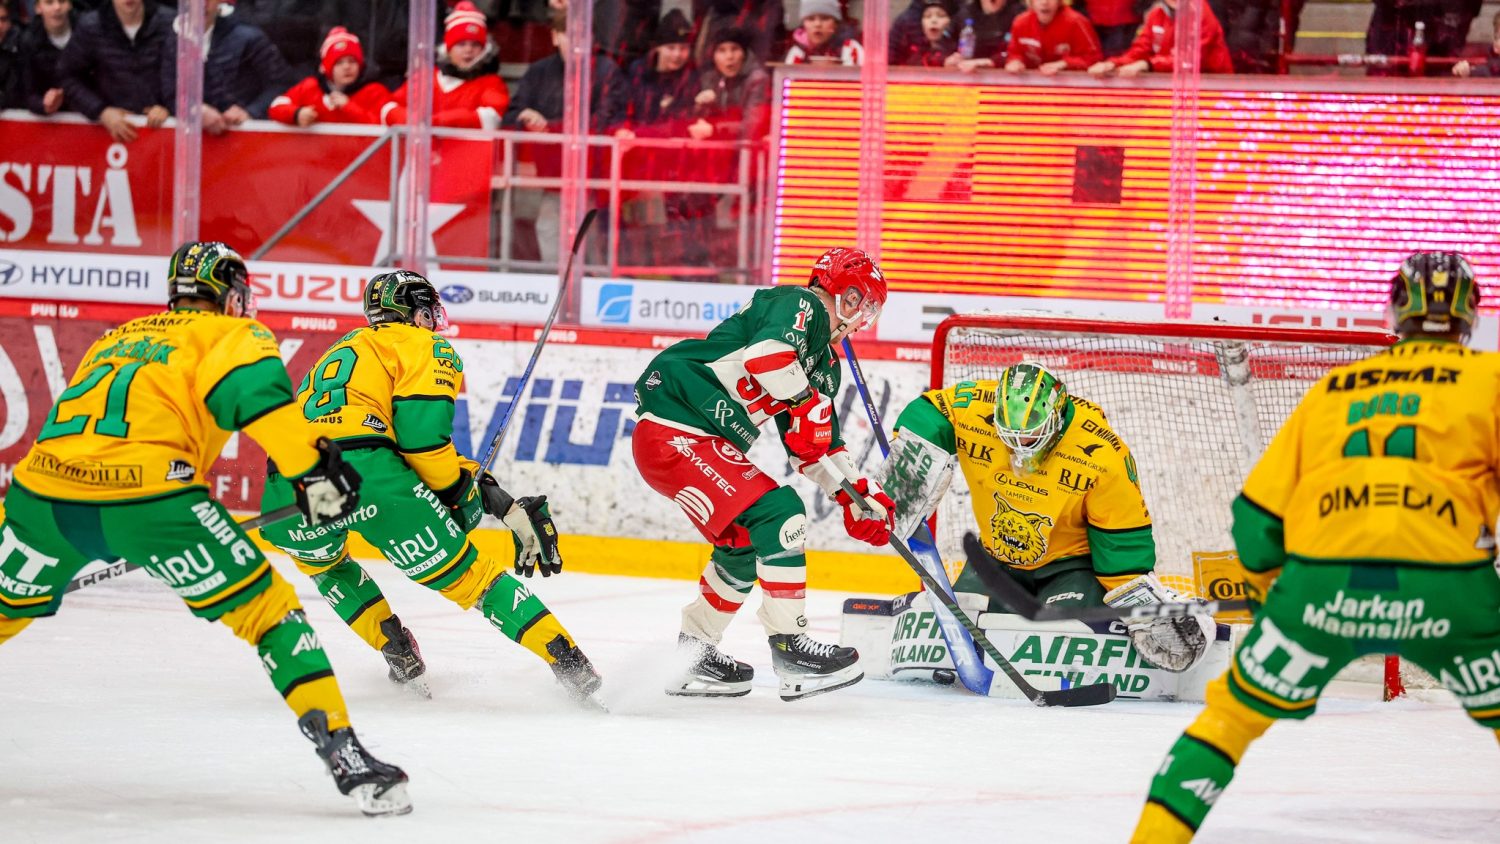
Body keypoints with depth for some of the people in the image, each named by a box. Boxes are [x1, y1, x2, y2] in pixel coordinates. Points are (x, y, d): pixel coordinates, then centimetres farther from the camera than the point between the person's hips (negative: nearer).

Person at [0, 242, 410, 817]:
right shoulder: (233, 334, 14)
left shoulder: (114, 339, 32)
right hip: (147, 493, -5)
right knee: (268, 609, 2)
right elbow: (252, 387, -9)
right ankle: (342, 754, -8)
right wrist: (312, 466, -12)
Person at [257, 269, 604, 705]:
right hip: (365, 470, -5)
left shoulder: (342, 349, 36)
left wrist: (488, 490, 31)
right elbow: (421, 436, -2)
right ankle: (570, 665, 2)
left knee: (321, 561, 37)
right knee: (467, 574, 5)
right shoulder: (426, 348, 15)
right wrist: (461, 493, 13)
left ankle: (397, 653, 25)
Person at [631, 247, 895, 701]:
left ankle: (693, 653, 31)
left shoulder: (825, 363, 21)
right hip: (675, 429, -11)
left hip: (706, 442, 11)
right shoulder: (800, 306, -8)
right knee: (778, 514, -17)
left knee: (745, 544, 20)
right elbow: (767, 349, -29)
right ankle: (790, 649, -14)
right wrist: (805, 403, -24)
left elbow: (818, 443, 23)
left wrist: (859, 492, 13)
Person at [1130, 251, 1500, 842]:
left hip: (1323, 583, 2)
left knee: (1234, 710, 19)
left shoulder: (1331, 388, 23)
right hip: (1445, 587, -2)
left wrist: (1274, 591, 37)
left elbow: (1256, 520, 20)